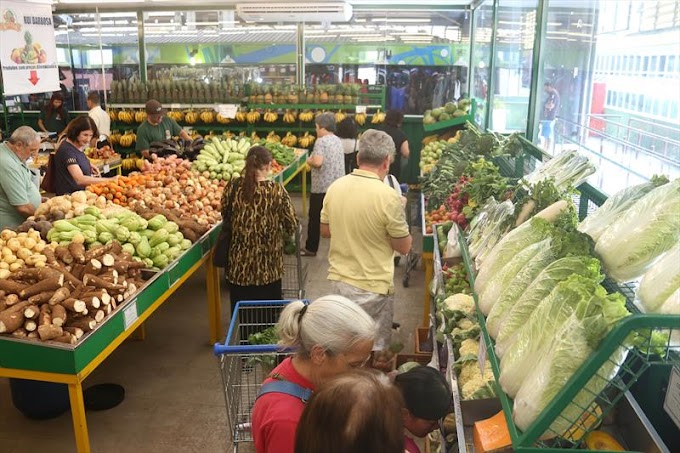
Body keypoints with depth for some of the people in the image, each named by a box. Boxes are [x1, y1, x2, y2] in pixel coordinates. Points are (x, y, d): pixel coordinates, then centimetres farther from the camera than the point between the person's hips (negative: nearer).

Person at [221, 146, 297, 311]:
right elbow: (291, 226, -6)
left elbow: (224, 215, 9)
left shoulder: (233, 186, -6)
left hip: (239, 265, 2)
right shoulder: (276, 190, -12)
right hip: (268, 266, -2)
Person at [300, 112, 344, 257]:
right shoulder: (338, 140, 10)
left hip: (322, 186, -7)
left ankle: (311, 248, 15)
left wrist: (309, 161, -5)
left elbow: (317, 162, -26)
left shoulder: (321, 141, -15)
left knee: (315, 218, 5)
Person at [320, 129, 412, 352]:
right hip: (372, 287, -5)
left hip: (339, 279, 6)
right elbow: (403, 247, -11)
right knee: (374, 350, 12)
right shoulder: (388, 197, -21)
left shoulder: (335, 187, -4)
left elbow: (325, 231, 8)